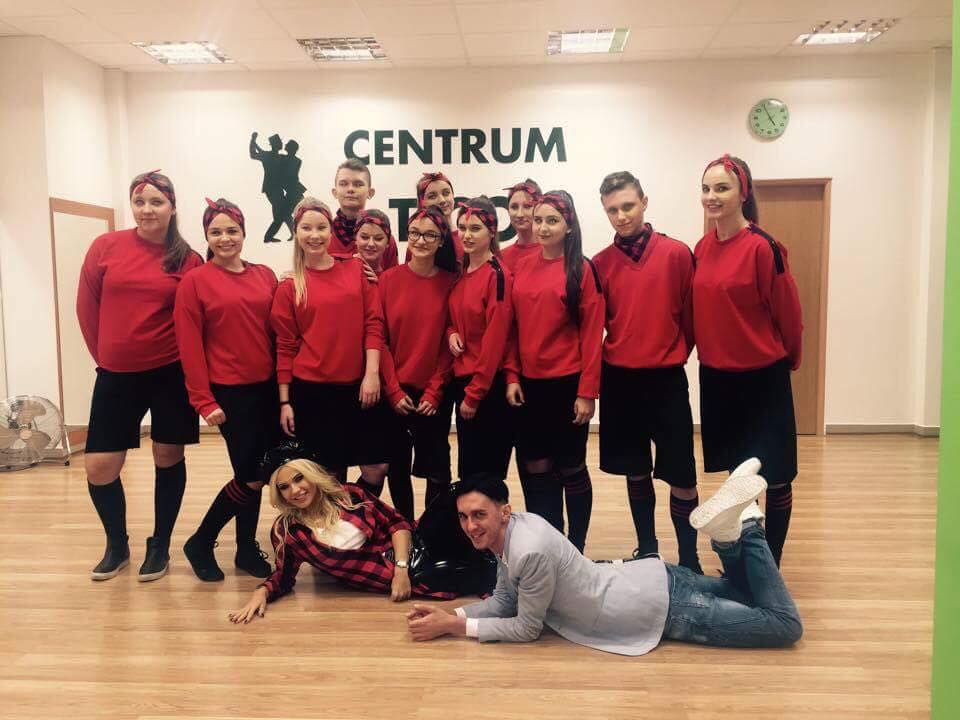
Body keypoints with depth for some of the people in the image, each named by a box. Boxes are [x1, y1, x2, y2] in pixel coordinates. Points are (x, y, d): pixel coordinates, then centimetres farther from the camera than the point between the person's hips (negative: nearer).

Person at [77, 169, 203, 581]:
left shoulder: (189, 261, -4)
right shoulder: (106, 246, -1)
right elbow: (87, 306, 6)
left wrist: (189, 362, -3)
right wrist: (104, 355, 9)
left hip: (171, 373, -1)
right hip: (116, 375, 2)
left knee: (168, 458, 8)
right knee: (99, 467, 3)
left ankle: (160, 546, 26)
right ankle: (117, 544, 28)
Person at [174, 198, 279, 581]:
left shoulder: (265, 276, 9)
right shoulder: (194, 282, -4)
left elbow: (277, 332, 11)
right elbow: (190, 346, -6)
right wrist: (204, 401, -10)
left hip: (267, 388, 5)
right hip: (230, 392, -4)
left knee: (258, 473, 10)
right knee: (251, 476, -3)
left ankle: (247, 548, 28)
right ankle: (200, 543, 18)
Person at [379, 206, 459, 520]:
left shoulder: (451, 282, -2)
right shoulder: (389, 279, -1)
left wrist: (434, 392, -8)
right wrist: (394, 391, -7)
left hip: (434, 395, -1)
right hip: (394, 393, 1)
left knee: (437, 470, 4)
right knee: (397, 467, 12)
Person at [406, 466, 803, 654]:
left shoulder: (531, 551, -30)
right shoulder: (514, 528, -3)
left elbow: (526, 629, -18)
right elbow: (504, 600, 8)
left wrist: (454, 627, -14)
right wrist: (451, 613, -7)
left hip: (665, 607, -8)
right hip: (651, 579, 8)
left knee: (786, 625, 2)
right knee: (743, 593, 31)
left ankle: (742, 527, 2)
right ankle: (728, 535, 10)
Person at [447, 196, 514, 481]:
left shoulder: (498, 275, -15)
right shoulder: (460, 274, 9)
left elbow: (495, 340, -17)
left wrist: (474, 394, -15)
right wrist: (452, 333, -2)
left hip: (489, 387, -8)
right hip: (461, 380, 8)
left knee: (486, 473, 2)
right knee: (466, 470, 16)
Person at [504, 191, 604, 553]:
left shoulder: (582, 270, -5)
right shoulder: (521, 268, 7)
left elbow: (592, 334, -8)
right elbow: (514, 327, 9)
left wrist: (587, 391, -12)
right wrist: (511, 377, 1)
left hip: (567, 383, -4)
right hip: (529, 384, 4)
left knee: (571, 468, 7)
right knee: (535, 467, 9)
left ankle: (575, 548, 23)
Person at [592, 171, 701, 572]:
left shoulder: (676, 254, -6)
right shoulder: (600, 263, 2)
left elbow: (691, 316, -1)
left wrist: (675, 354, 5)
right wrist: (599, 368, 2)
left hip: (666, 380, -2)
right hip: (619, 381, 3)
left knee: (680, 475, 0)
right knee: (635, 471, 13)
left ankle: (689, 559, 16)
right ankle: (646, 551, 28)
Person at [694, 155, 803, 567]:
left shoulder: (763, 248, -17)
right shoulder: (702, 249, 2)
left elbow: (788, 313, -9)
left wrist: (788, 360, 4)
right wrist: (711, 353, 13)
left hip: (761, 378, -6)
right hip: (716, 378, 6)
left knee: (774, 479, 5)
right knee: (735, 474, 18)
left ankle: (770, 565, 20)